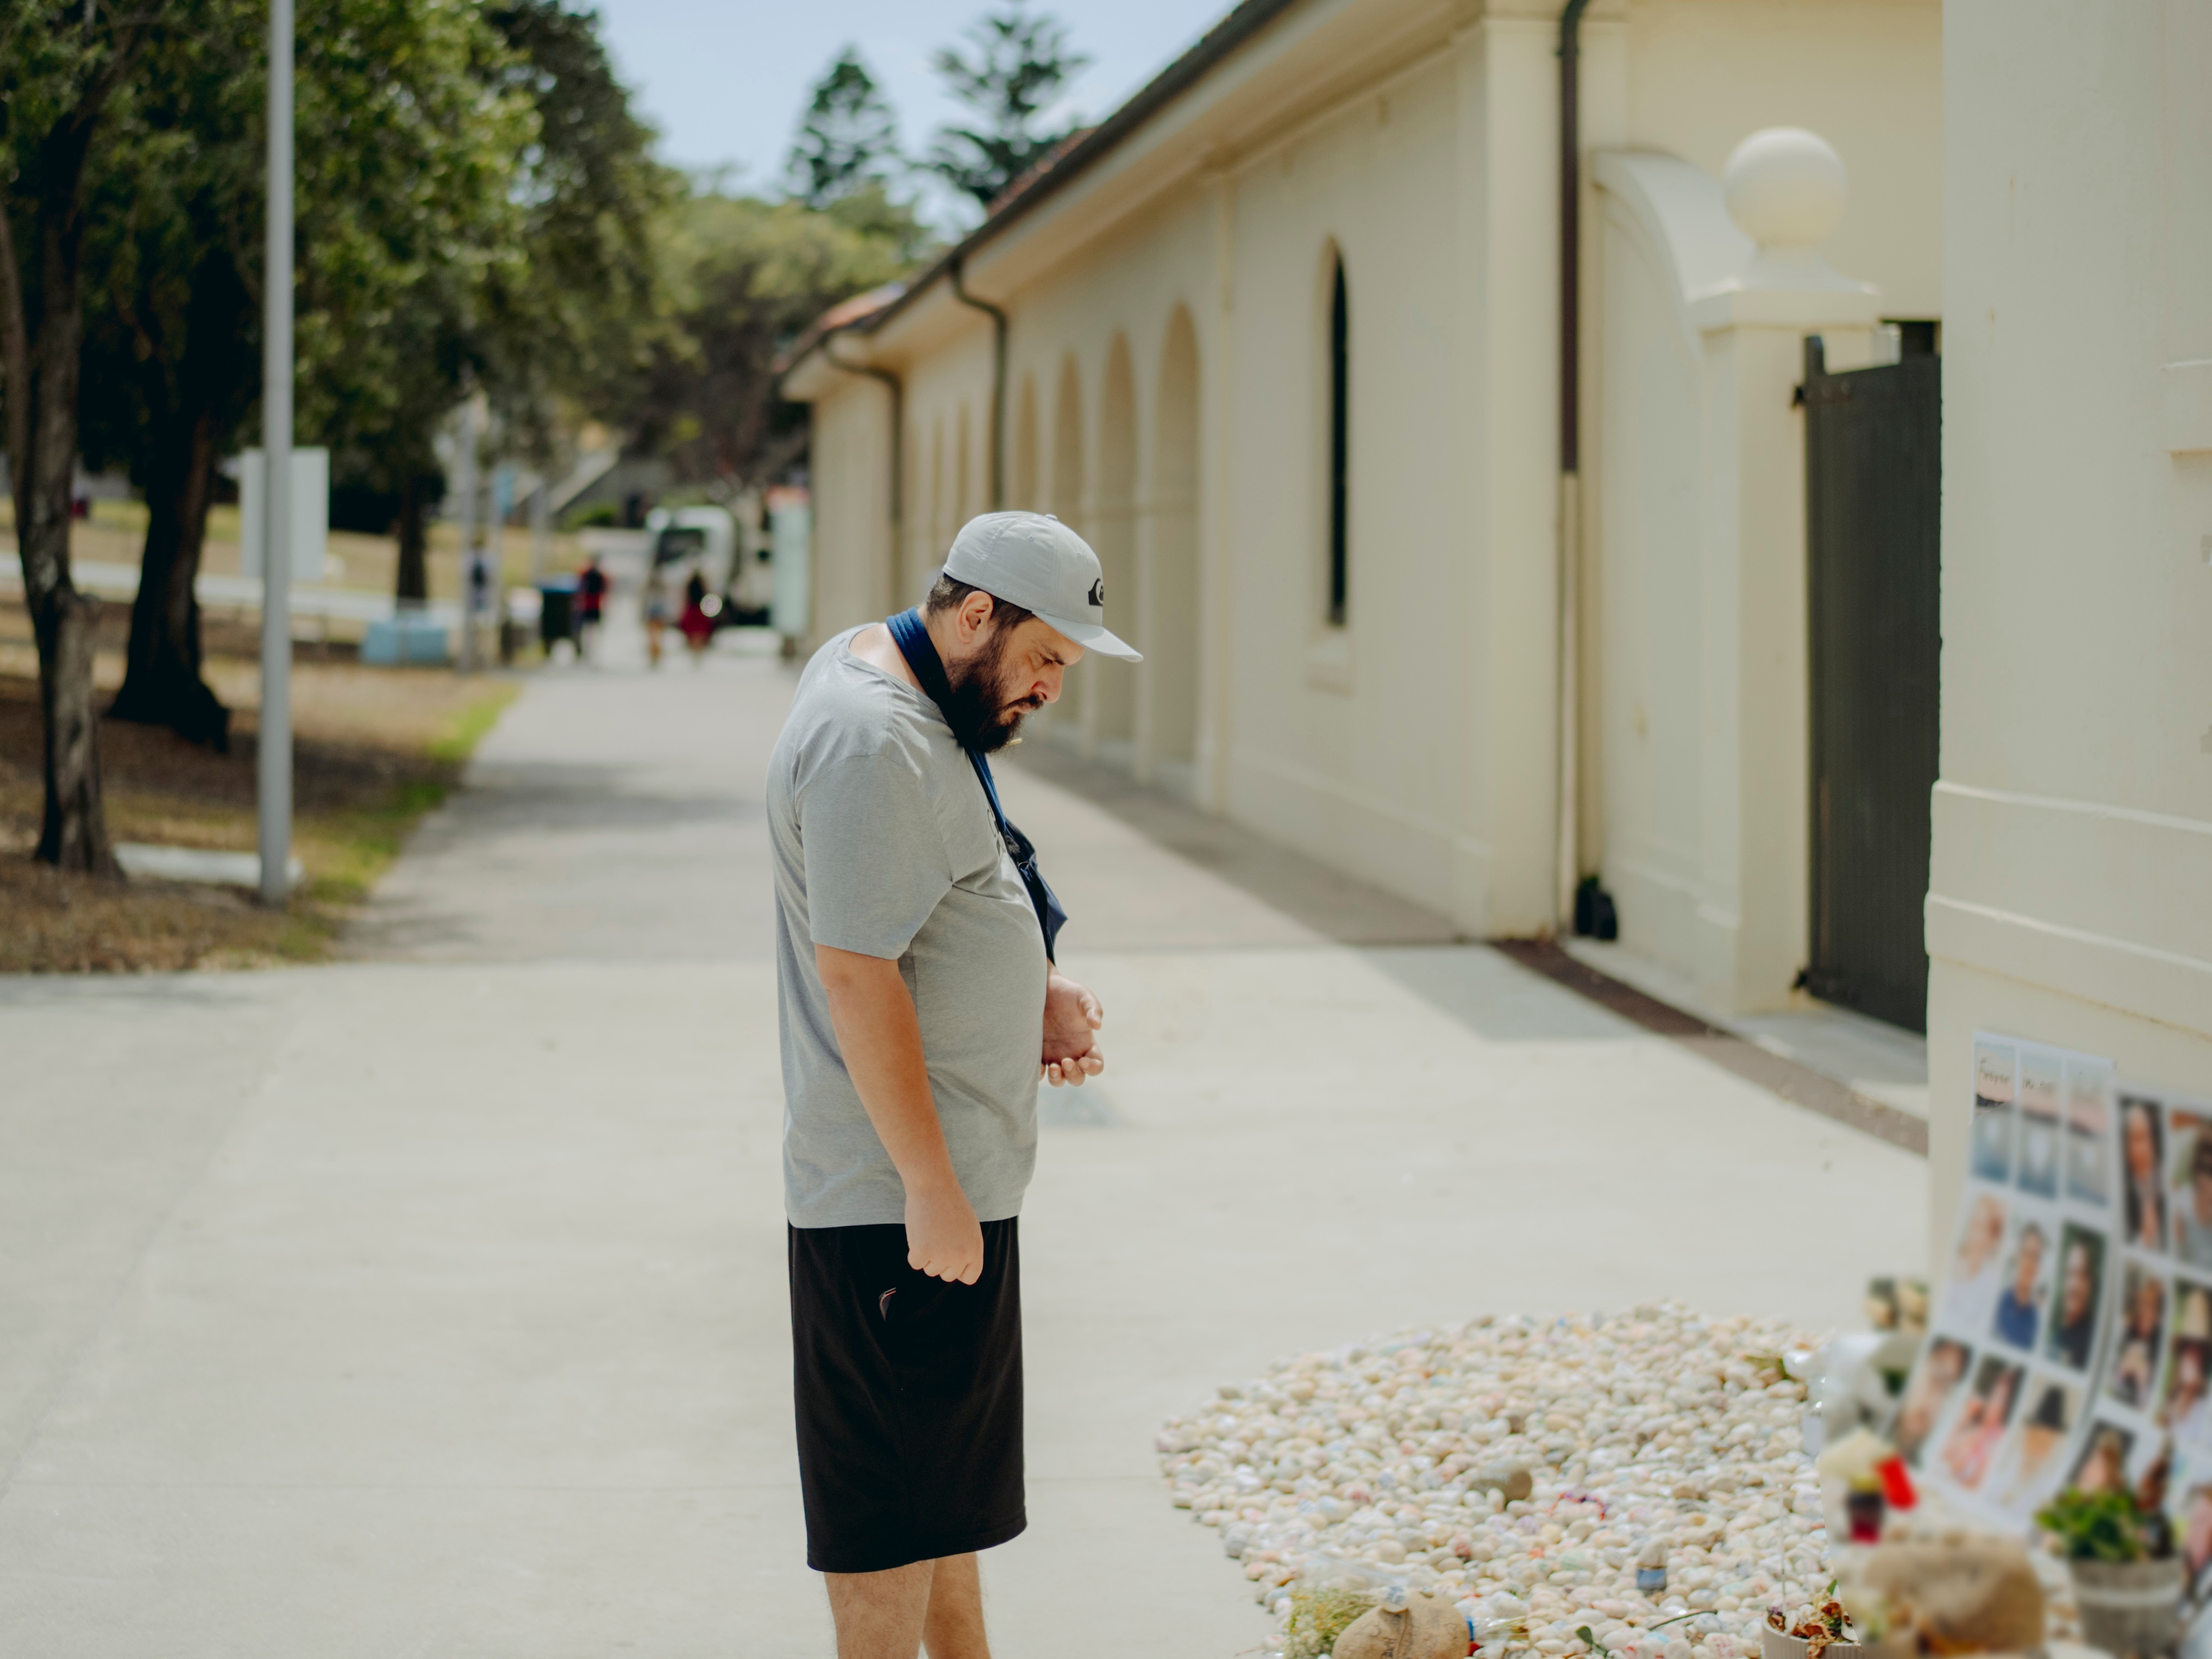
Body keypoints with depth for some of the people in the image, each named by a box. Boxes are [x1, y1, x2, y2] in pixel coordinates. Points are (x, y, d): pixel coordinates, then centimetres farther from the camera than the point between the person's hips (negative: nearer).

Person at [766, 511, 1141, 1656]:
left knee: (947, 1484, 21)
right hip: (896, 1201, -11)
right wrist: (933, 1190, -23)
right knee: (892, 1511, -1)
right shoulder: (874, 743, -22)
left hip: (948, 1179, 11)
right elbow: (856, 977, -25)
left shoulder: (897, 687, 13)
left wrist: (1029, 987, 12)